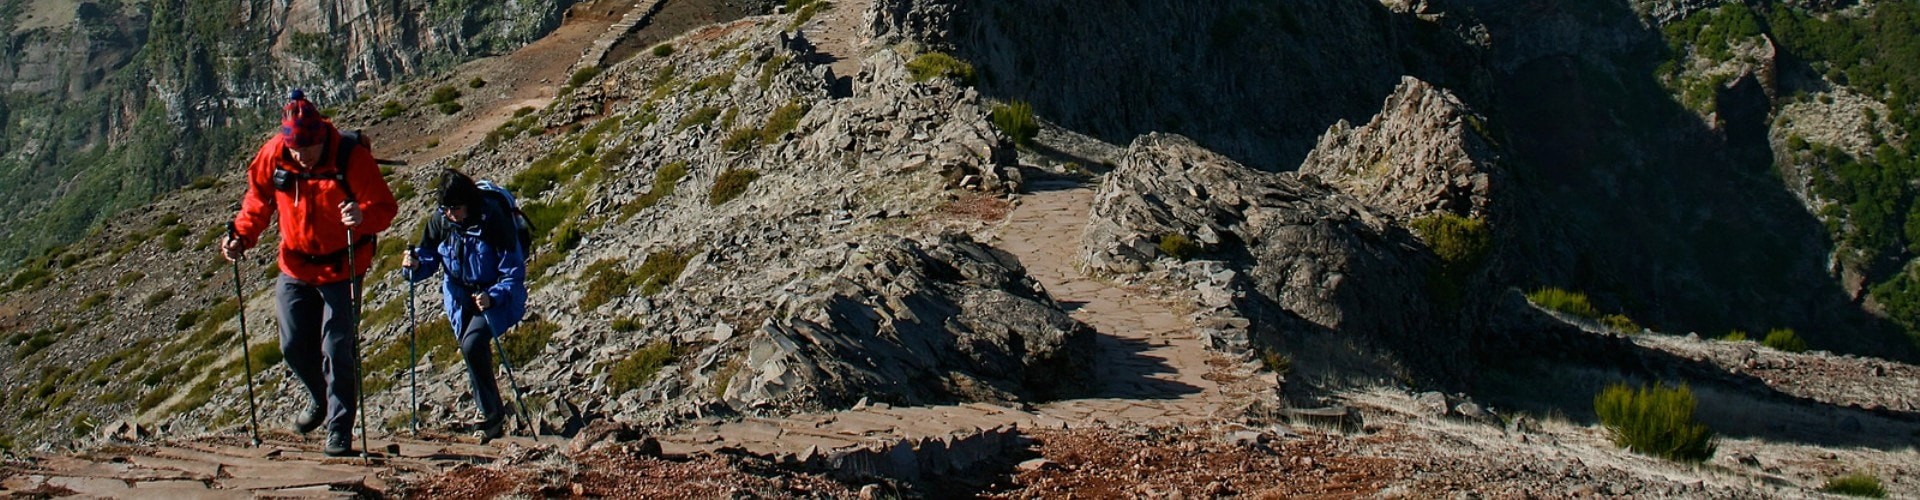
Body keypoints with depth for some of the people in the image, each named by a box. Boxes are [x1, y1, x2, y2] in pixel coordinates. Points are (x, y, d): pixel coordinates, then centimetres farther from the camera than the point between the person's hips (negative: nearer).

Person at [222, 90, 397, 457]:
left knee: (337, 350, -5)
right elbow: (258, 200, 7)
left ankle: (340, 429, 7)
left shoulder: (352, 158, -20)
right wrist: (241, 236, -8)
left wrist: (363, 216, -41)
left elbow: (385, 206, -19)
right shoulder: (273, 156, -9)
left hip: (342, 269, -4)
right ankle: (322, 400, 37)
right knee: (294, 346, 9)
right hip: (295, 267, 4)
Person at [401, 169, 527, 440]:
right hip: (460, 297, 6)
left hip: (495, 296, -6)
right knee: (474, 354, 8)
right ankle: (492, 414, 23)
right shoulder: (440, 222, -6)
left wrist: (493, 297, -33)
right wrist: (415, 264, -18)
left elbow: (514, 270, -19)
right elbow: (429, 256, 5)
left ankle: (492, 413, -10)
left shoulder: (493, 220, -22)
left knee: (472, 344, -23)